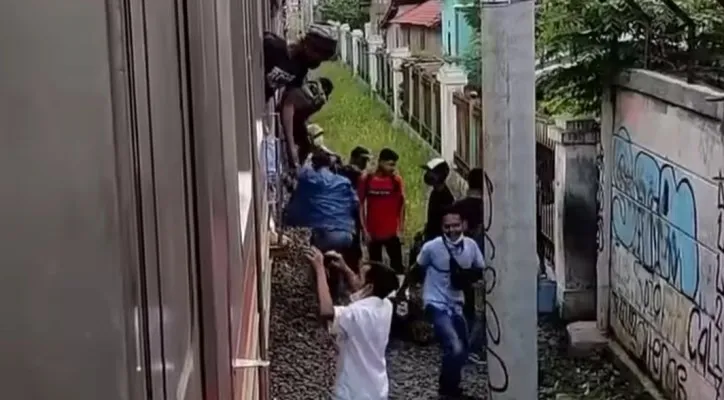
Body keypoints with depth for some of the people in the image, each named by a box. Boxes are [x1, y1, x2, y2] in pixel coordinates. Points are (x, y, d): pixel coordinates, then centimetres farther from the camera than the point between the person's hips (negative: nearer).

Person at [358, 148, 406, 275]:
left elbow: (401, 205, 3)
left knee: (397, 265, 0)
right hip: (373, 232, 0)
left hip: (392, 232, 0)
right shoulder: (366, 180, -3)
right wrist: (364, 229, -3)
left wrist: (400, 229, -2)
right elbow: (360, 205, 1)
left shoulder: (397, 180, -2)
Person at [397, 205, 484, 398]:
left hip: (456, 305, 5)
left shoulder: (471, 245, -9)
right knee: (455, 349, -20)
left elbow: (481, 271, 7)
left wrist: (468, 277, -14)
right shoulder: (432, 247, -17)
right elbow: (416, 270, 0)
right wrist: (401, 291, 10)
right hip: (437, 304, -5)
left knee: (462, 351, 16)